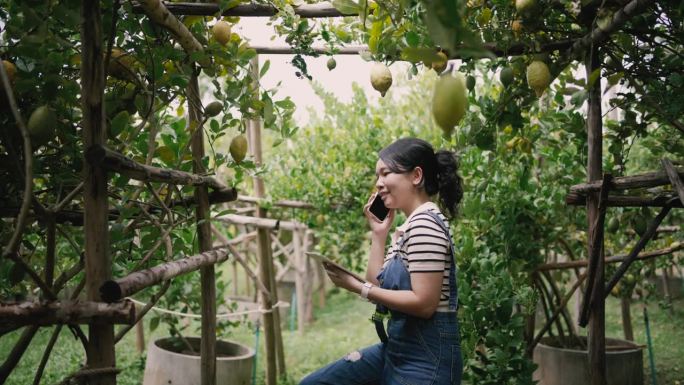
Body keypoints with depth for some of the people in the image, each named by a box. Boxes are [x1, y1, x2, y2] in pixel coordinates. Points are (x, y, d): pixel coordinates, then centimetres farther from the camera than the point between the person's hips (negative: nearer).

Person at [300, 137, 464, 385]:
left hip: (425, 359, -9)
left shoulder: (424, 223, -17)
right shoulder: (410, 225, 12)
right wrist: (378, 233, 5)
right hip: (398, 350, 9)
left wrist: (357, 288, -19)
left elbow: (424, 303, -23)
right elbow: (380, 285, 11)